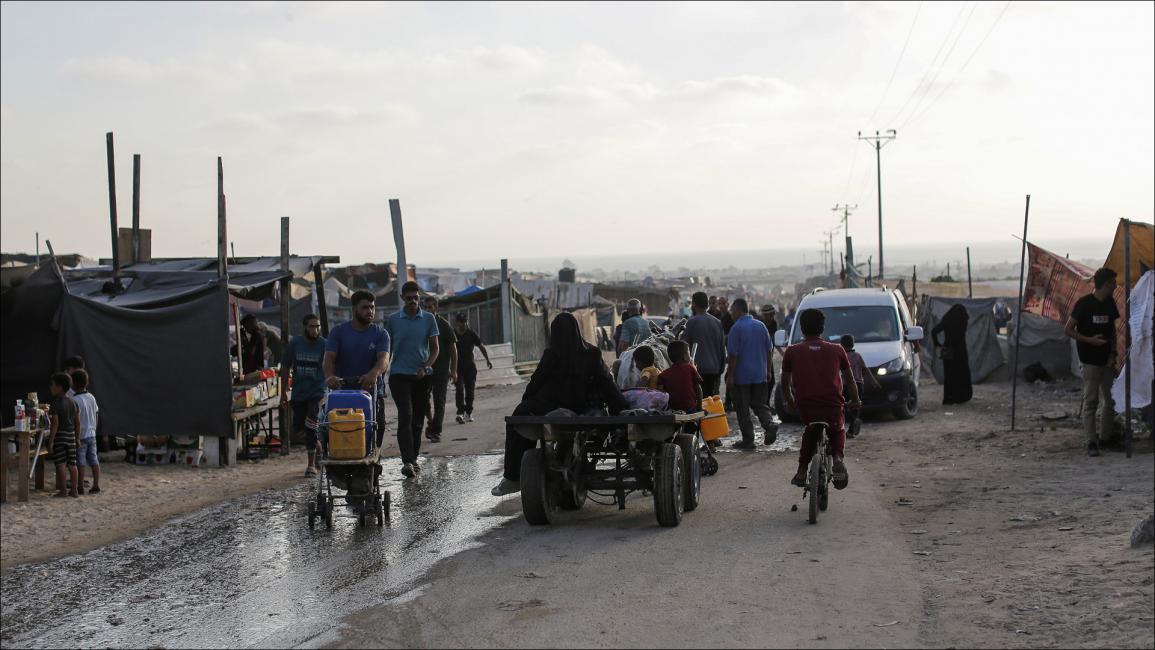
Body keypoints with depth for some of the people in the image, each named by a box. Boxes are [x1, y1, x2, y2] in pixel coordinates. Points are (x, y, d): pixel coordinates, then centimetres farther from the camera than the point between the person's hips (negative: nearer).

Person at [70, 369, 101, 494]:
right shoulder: (92, 397, 7)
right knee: (94, 460, 8)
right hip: (92, 434, 7)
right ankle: (96, 485, 9)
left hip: (81, 436, -7)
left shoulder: (75, 400, -15)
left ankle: (80, 487, 4)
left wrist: (77, 437, -15)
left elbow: (77, 420, -18)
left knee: (80, 463, 0)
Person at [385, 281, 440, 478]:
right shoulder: (393, 320, 4)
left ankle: (413, 458, 21)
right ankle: (407, 461, -23)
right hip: (399, 374, -2)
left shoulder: (428, 319, 4)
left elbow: (435, 348, 5)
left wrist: (425, 367, -11)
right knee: (405, 415, -16)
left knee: (418, 419, 9)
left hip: (422, 376, 2)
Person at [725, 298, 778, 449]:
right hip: (760, 374, 6)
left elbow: (733, 355, -14)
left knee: (743, 409, 4)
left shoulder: (736, 328, -13)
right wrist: (767, 370, 20)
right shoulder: (761, 325, 7)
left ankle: (748, 440, 5)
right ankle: (770, 424, -9)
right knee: (759, 404, 16)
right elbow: (769, 350, 11)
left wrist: (730, 377, -10)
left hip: (742, 376, -6)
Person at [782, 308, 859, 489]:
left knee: (810, 430, 33)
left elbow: (785, 383, 14)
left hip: (804, 408, 0)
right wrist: (856, 400, 36)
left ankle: (801, 472, 23)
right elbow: (849, 379, 20)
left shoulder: (792, 351, 7)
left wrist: (790, 402, 33)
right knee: (838, 431, 31)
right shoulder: (836, 350, 9)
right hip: (832, 408, 0)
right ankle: (837, 457, 0)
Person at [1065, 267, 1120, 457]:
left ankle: (1105, 438, 19)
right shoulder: (1084, 304, -11)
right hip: (1090, 361, -6)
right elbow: (1068, 329, -8)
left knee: (1111, 399, 7)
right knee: (1090, 401, -5)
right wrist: (1090, 340, -19)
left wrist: (1112, 354, 3)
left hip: (1107, 361, 6)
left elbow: (1112, 330, 14)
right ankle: (1091, 443, -3)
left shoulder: (1110, 303, 7)